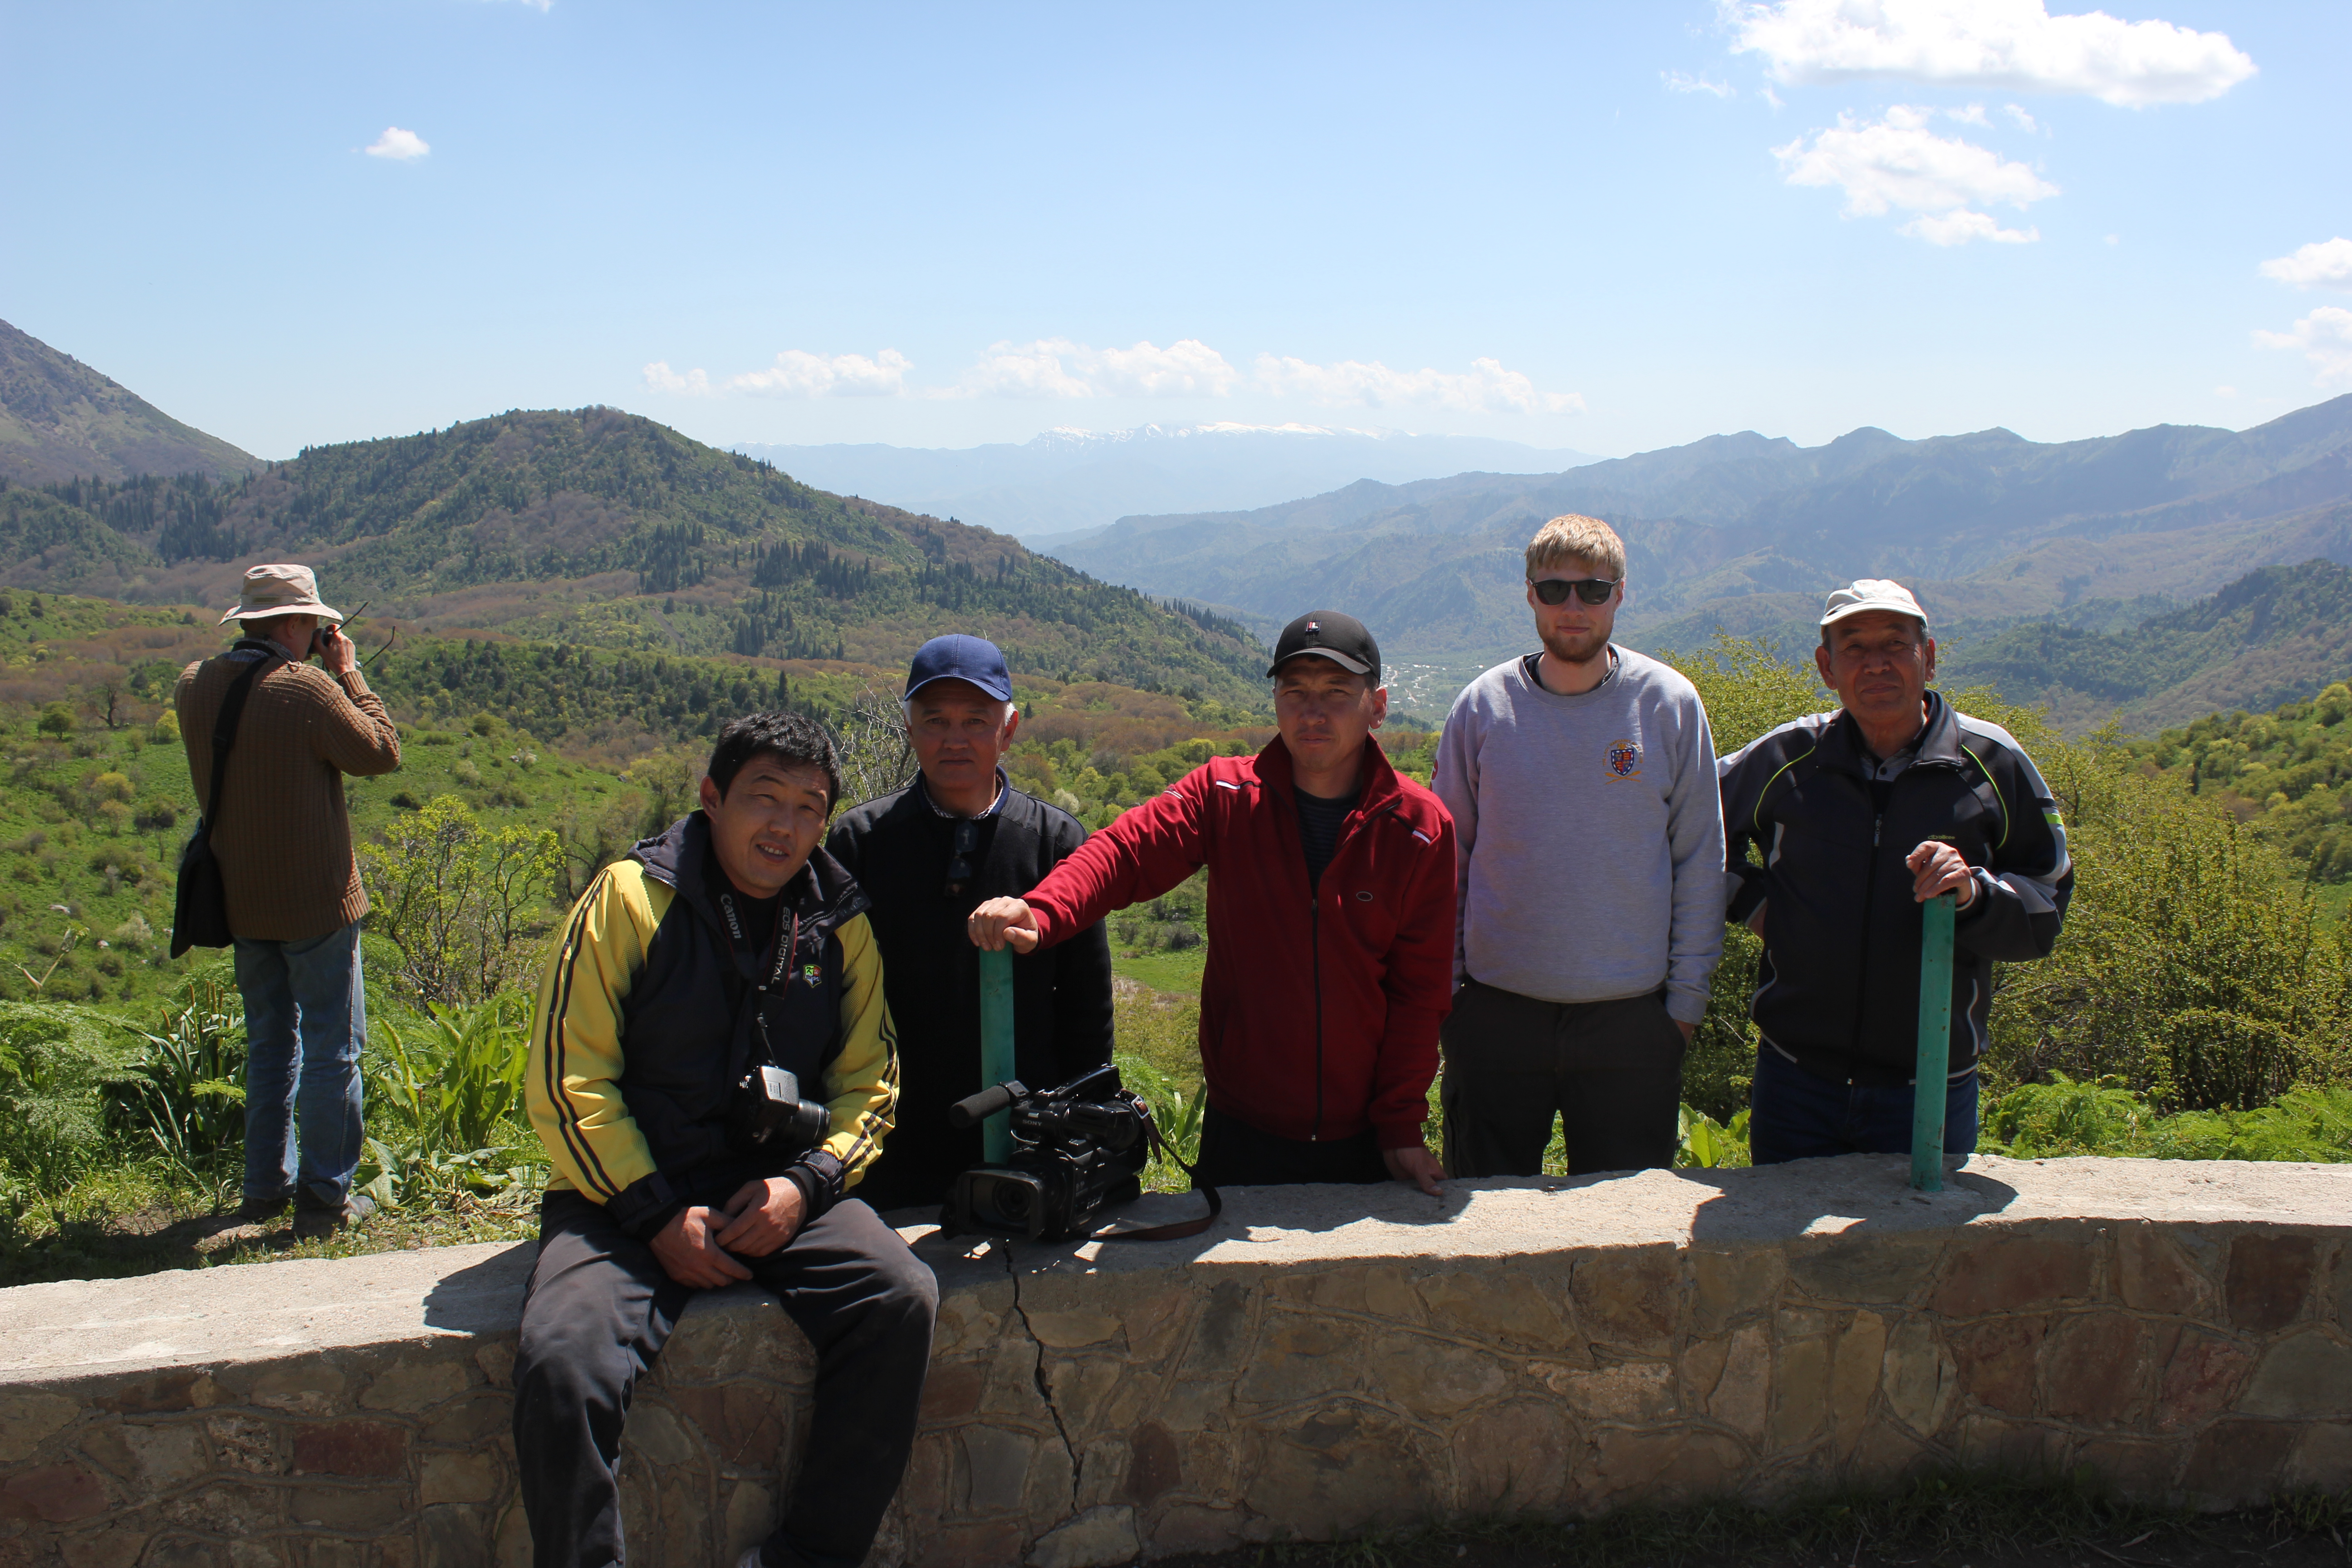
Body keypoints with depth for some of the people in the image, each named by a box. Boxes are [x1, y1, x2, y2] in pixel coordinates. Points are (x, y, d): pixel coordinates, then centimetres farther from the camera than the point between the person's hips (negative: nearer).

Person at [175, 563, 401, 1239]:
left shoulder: (194, 685, 1)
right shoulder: (308, 688, -20)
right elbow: (381, 753, -10)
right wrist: (349, 674, -2)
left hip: (240, 900, 7)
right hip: (316, 903, -7)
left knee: (270, 1043, 20)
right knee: (332, 1048, 3)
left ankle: (266, 1185, 26)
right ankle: (324, 1197, 7)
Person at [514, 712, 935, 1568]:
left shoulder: (841, 924, 8)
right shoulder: (630, 896, -3)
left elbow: (867, 1083, 12)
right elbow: (566, 1079, -5)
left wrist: (805, 1182, -8)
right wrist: (656, 1215, -12)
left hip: (779, 1190, 3)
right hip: (627, 1192, -3)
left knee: (901, 1298, -23)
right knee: (562, 1362, -30)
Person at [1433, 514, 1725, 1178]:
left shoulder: (1670, 705, -2)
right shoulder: (1483, 707, -1)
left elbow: (1700, 861, 4)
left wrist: (1688, 994, 1)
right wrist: (1443, 986, 3)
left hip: (1632, 1018, 0)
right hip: (1498, 1013, 0)